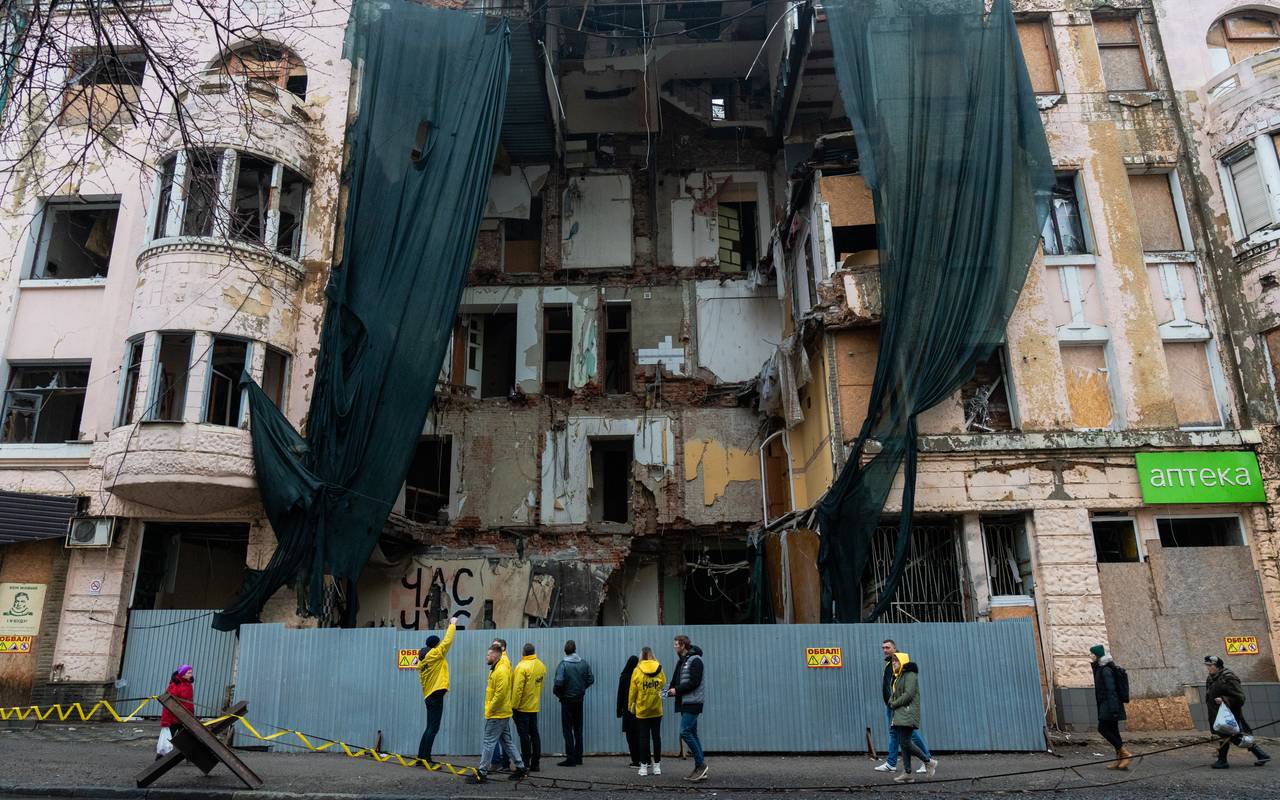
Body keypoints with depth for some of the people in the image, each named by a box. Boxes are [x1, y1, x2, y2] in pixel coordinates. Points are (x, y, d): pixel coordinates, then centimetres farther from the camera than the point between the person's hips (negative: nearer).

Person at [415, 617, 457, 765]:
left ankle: (421, 757, 16)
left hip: (429, 695, 9)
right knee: (433, 728, -8)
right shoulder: (434, 654, -9)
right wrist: (453, 624, 5)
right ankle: (426, 758, -10)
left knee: (430, 728, 14)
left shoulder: (423, 659, 11)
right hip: (436, 695, -9)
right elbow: (448, 641, -6)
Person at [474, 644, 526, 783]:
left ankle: (482, 772, 3)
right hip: (503, 713, 10)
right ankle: (520, 768, 18)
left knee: (488, 742, -3)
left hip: (496, 714, -10)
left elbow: (500, 694, -23)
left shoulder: (501, 671, -20)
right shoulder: (496, 669, 12)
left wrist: (490, 709, -17)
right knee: (507, 741, 14)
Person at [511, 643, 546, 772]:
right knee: (534, 734, 12)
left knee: (524, 735, 0)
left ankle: (526, 764, 4)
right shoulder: (541, 666, 3)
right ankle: (535, 764, 15)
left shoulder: (522, 666, -19)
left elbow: (517, 689, -20)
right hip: (535, 706, 7)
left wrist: (513, 706, -13)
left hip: (522, 707, -7)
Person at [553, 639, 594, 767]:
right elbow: (591, 679, 2)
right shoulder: (584, 663, -2)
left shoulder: (563, 664, -16)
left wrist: (556, 692, -3)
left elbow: (559, 682, -22)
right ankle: (578, 757, 20)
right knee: (578, 729, 15)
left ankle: (571, 758, 1)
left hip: (567, 700, -5)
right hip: (580, 699, 5)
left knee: (568, 729, 2)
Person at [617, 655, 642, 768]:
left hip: (628, 710, -2)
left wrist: (619, 710, 6)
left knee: (631, 735, 4)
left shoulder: (624, 677, -7)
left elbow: (620, 695, -2)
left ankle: (636, 760, 0)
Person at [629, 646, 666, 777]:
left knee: (643, 737, 5)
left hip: (642, 710, -2)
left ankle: (644, 766, 6)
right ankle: (657, 765, 12)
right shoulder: (659, 669, -2)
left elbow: (632, 690, -5)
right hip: (656, 710, 2)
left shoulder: (637, 670, -7)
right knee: (656, 736, 9)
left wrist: (631, 705, 6)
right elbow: (663, 684, -2)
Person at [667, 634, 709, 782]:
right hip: (685, 702, 9)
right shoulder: (682, 661, 17)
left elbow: (694, 682, -18)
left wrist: (677, 690, -15)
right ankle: (700, 769, 12)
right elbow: (677, 681, 20)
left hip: (693, 702, -9)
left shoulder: (695, 660, -11)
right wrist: (671, 690, 3)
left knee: (685, 732, -14)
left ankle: (701, 764, -5)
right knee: (692, 734, 8)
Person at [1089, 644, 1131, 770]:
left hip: (1109, 705, -10)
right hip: (1106, 705, 10)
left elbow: (1111, 690, -21)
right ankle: (1120, 759, 9)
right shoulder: (1099, 669, 15)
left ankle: (1124, 753, -8)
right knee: (1112, 731, 8)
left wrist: (1112, 708, -25)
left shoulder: (1106, 670, -15)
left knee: (1103, 728, -10)